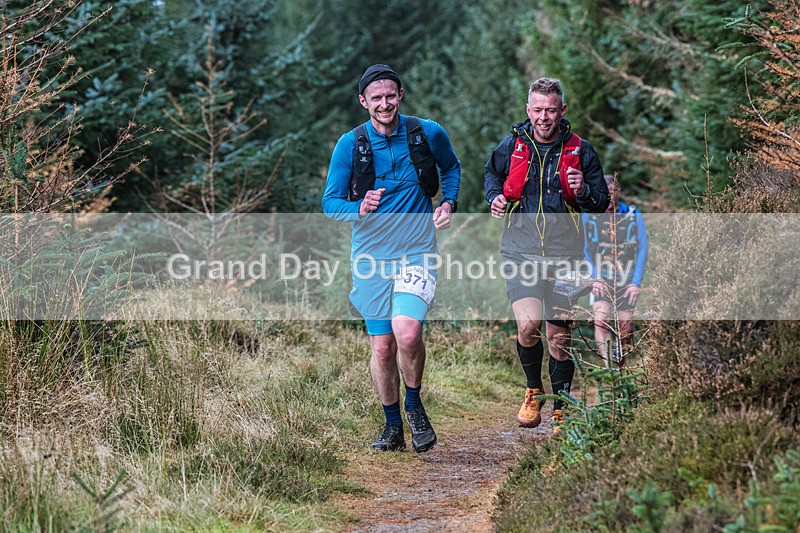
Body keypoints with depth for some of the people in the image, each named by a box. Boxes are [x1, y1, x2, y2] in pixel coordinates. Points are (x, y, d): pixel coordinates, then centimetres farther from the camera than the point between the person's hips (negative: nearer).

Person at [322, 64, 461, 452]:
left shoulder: (429, 134, -1)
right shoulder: (350, 145, -3)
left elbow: (451, 167, 20)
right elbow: (330, 203, -1)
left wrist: (449, 203, 2)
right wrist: (359, 209, -22)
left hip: (416, 252, -1)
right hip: (370, 256, 2)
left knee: (407, 332, -22)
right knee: (382, 346, 5)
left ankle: (415, 406, 3)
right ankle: (393, 426, 23)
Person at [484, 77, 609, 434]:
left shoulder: (580, 151, -1)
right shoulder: (513, 145, 1)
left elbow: (602, 203, 6)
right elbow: (492, 173, 23)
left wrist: (582, 192, -16)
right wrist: (495, 197, 3)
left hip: (564, 255, 0)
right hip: (521, 252, 0)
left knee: (559, 337, 5)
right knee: (528, 324, -19)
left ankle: (561, 410, 22)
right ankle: (533, 391, 8)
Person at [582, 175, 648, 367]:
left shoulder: (634, 216, -2)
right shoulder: (588, 216, -1)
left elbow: (642, 250, -1)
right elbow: (584, 250, -1)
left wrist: (636, 283, -8)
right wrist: (594, 278, -11)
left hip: (626, 280, 1)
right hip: (600, 279, -1)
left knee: (625, 327, 3)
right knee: (601, 319, -21)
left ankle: (621, 363, 26)